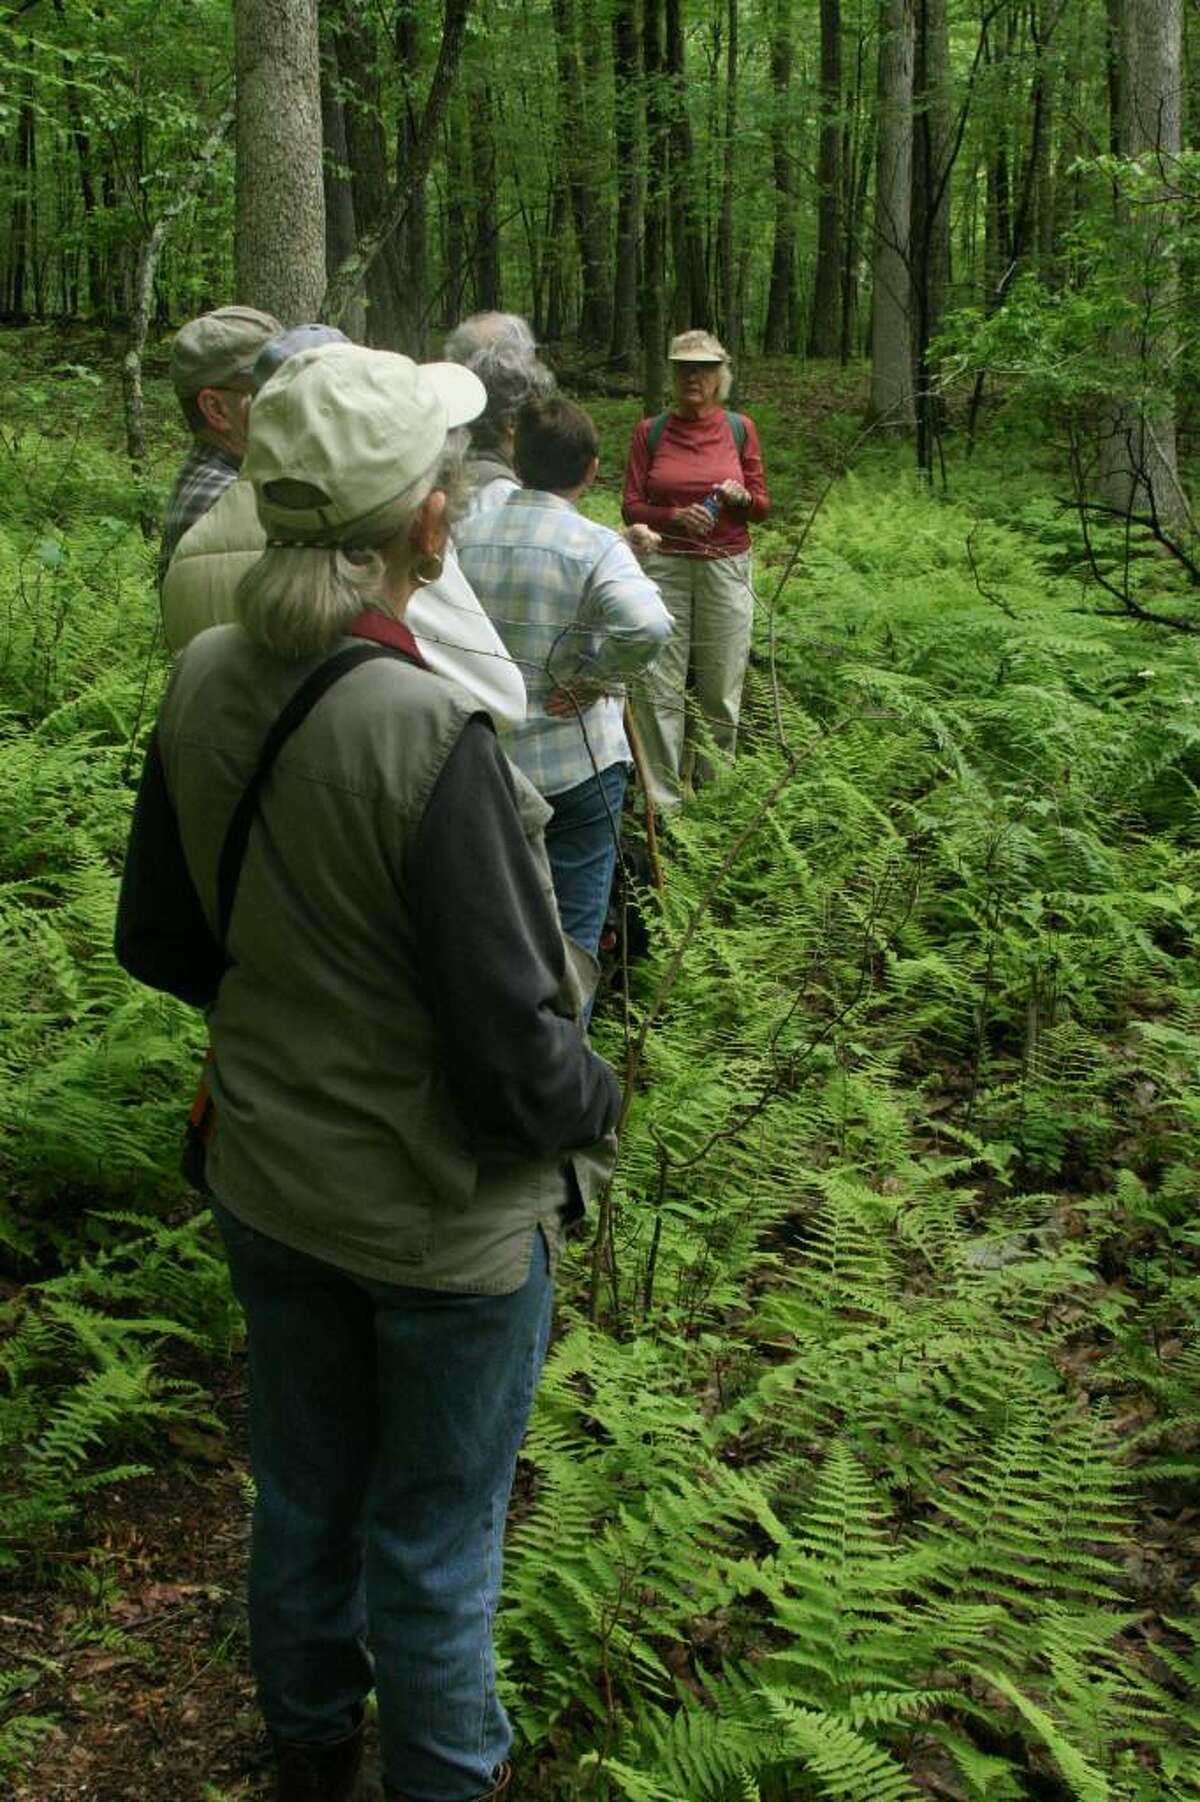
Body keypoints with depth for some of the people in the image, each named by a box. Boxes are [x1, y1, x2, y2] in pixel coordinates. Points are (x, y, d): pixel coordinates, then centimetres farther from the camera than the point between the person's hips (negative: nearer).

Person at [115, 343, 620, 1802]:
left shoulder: (204, 683, -10)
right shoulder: (428, 736, -31)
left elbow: (157, 941, 4)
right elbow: (513, 1060, -25)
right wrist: (594, 1104, -5)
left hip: (268, 1182, 6)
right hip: (442, 1212, -6)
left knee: (303, 1481, 27)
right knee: (433, 1530, 17)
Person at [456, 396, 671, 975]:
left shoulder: (464, 537, -2)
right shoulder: (596, 547, -14)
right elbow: (648, 625, -31)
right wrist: (595, 680, -16)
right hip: (576, 767, -4)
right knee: (572, 932, 7)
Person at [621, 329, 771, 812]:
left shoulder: (739, 428, 7)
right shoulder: (650, 431, 5)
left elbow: (762, 504, 11)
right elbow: (631, 506, 3)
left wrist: (741, 497, -12)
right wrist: (675, 516, -15)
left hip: (726, 568, 1)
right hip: (663, 567, 0)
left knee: (721, 686, 2)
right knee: (658, 686, -4)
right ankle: (662, 802, 3)